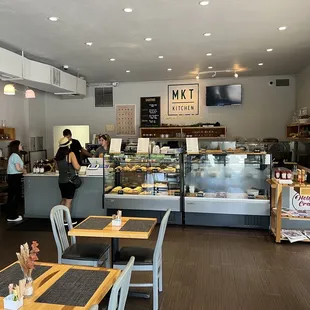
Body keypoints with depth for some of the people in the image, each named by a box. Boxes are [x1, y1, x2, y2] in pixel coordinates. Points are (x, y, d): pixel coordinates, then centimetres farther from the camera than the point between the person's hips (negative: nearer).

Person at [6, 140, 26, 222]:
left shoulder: (13, 155, 15)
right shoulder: (15, 155, -16)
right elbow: (18, 168, -21)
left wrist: (22, 170, 9)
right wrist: (24, 171, -4)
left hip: (12, 177, 10)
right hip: (15, 178, -10)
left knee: (11, 197, 13)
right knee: (17, 197, -1)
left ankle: (10, 215, 22)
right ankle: (12, 216, 5)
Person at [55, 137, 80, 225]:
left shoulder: (58, 155, 5)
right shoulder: (70, 154, -13)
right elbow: (77, 167, -17)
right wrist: (79, 165, 5)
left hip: (61, 180, 7)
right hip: (70, 180, -6)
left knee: (63, 199, 19)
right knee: (69, 200, 1)